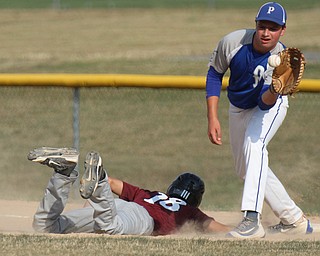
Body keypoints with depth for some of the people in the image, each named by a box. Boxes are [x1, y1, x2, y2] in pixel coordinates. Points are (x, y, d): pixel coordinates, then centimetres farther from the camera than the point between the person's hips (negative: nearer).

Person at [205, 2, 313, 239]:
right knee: (246, 169, 12)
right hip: (238, 109, 5)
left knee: (254, 145, -33)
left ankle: (252, 219, -42)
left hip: (270, 104, -5)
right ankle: (294, 219, 24)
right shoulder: (232, 42, -27)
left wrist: (275, 90, -62)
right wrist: (212, 118, -15)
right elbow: (215, 74, -10)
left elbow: (265, 103, -39)